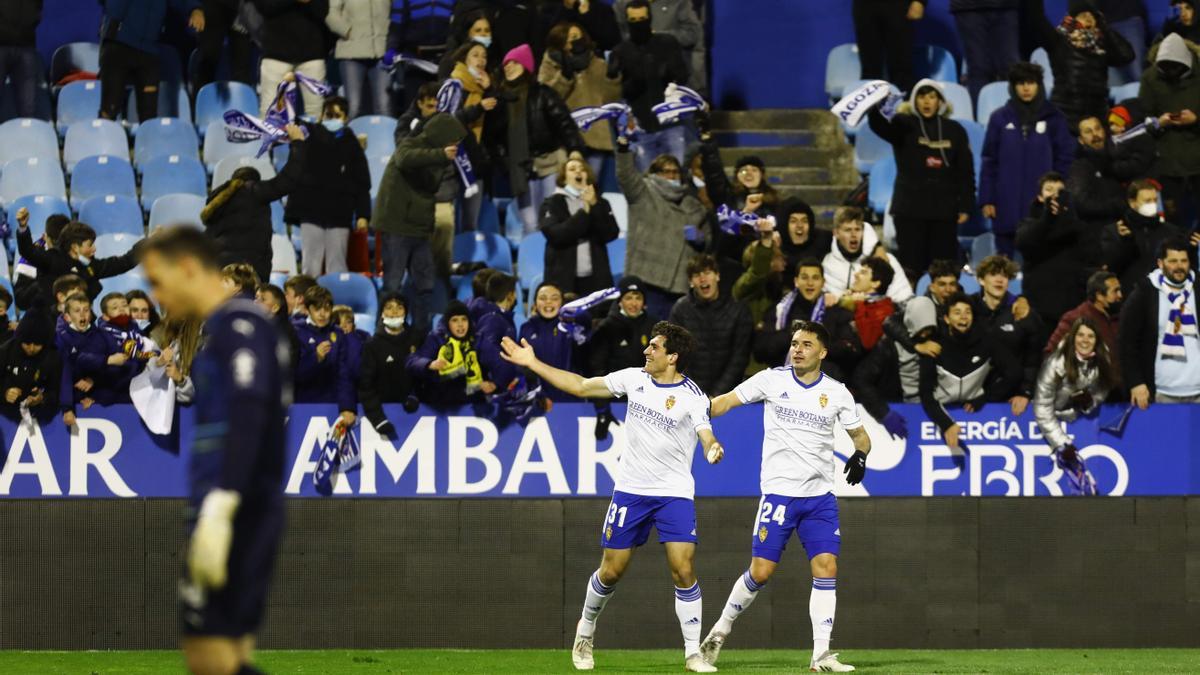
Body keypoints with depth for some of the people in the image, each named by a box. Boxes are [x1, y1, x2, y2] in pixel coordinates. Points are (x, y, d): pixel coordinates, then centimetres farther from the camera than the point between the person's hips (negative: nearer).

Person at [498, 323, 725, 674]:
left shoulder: (692, 397, -12)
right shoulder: (634, 378, 1)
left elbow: (707, 438, -23)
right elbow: (581, 386, 8)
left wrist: (713, 448, -48)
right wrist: (533, 363, 8)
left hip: (674, 493, -3)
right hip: (630, 490, 3)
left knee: (683, 570, -14)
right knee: (611, 571, 8)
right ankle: (586, 630, 34)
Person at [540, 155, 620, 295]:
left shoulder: (600, 204, 14)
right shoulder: (553, 204, 6)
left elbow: (611, 234, 0)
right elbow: (555, 235, -10)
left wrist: (595, 206, -8)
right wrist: (584, 213, -11)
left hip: (595, 279, 2)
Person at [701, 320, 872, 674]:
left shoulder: (837, 393, 3)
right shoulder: (772, 380, -2)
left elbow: (860, 435, 11)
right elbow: (725, 402, 0)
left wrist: (860, 455, -11)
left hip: (820, 495, 2)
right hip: (778, 493, -2)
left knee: (826, 570, -7)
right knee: (760, 572, -4)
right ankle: (722, 628, 19)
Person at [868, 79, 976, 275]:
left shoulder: (954, 130, 8)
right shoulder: (904, 125, 2)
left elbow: (965, 171, 8)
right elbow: (881, 127, -20)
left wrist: (965, 206, 1)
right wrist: (874, 108, -42)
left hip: (944, 209, 2)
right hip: (910, 208, -2)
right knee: (910, 266, -2)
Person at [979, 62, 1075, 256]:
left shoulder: (1053, 118, 3)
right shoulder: (1000, 118, 4)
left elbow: (1064, 158, 5)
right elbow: (989, 161, 4)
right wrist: (987, 199, -1)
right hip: (1007, 204, 1)